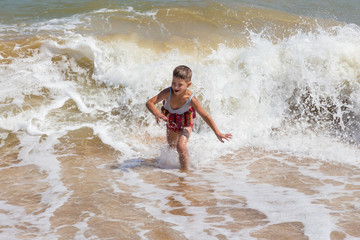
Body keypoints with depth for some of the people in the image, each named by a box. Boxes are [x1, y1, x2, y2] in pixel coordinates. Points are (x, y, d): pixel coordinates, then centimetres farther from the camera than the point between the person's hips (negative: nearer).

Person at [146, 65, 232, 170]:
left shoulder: (191, 99, -36)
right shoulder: (168, 93, -35)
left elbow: (205, 116, -28)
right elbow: (150, 103, -38)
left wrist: (218, 133, -29)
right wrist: (157, 113, -59)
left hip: (185, 123, -3)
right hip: (171, 122, 3)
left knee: (181, 147, -26)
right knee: (172, 146, 26)